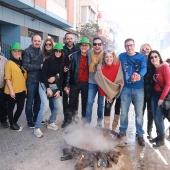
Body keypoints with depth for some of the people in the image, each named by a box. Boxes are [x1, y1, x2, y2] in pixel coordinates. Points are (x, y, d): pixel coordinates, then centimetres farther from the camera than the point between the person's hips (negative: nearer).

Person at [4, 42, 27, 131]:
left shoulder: (22, 63, 9)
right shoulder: (9, 63, -10)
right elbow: (7, 79, -13)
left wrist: (25, 88, 12)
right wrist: (11, 90, -16)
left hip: (21, 90, 6)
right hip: (12, 91, -6)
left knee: (20, 107, 14)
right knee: (11, 108, 10)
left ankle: (14, 122, 34)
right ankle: (12, 124, 26)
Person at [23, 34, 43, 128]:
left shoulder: (41, 52, 13)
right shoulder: (27, 51, -7)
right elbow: (26, 66, -17)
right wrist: (39, 66, -16)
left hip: (40, 80, 6)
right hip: (31, 81, -6)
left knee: (38, 101, 15)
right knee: (30, 102, 4)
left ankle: (36, 118, 30)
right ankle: (29, 121, 17)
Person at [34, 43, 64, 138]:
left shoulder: (61, 63, 7)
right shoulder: (48, 61, -8)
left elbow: (61, 77, 6)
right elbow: (43, 75, -13)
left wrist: (59, 90, -3)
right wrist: (48, 88, -16)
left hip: (55, 87, 6)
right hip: (44, 86, -6)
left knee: (57, 106, 3)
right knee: (45, 106, -18)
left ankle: (50, 123, 26)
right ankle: (37, 128, -6)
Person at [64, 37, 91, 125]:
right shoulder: (74, 56, -2)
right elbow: (69, 70, -3)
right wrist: (67, 84, -6)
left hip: (86, 83, 1)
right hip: (75, 82, 0)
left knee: (85, 102, 9)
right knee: (72, 101, 8)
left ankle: (84, 118, 22)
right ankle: (73, 113, 31)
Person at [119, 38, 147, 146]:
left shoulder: (141, 57, -3)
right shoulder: (121, 56, 4)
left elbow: (144, 68, -20)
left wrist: (140, 75, -41)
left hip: (138, 89, -1)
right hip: (126, 88, 2)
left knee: (139, 113, 5)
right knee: (124, 112, 10)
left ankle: (140, 135, 19)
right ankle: (122, 131, 28)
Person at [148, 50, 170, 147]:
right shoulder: (154, 69, 9)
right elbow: (155, 83, 5)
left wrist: (162, 98, -16)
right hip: (155, 95, 7)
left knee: (159, 118, -2)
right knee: (155, 117, 11)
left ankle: (162, 139, 14)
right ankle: (159, 136, 27)